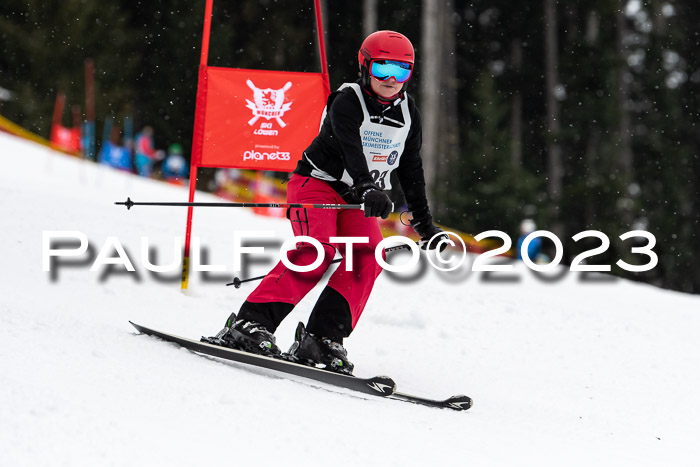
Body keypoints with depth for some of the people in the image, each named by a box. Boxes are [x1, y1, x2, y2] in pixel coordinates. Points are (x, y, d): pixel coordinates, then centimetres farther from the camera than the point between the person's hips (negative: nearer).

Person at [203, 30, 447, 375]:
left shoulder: (408, 114, 5)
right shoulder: (347, 101, -15)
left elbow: (411, 171, 15)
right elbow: (351, 150, -33)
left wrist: (425, 224, 17)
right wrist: (369, 190, -49)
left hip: (358, 197, 6)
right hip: (317, 182, -6)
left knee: (366, 258, -18)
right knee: (318, 253, -28)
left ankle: (320, 340, -22)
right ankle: (250, 324, -30)